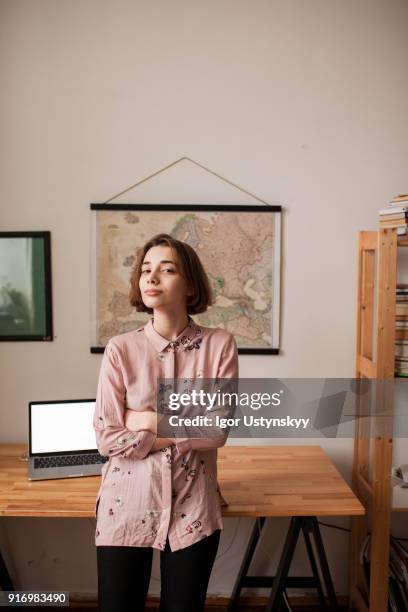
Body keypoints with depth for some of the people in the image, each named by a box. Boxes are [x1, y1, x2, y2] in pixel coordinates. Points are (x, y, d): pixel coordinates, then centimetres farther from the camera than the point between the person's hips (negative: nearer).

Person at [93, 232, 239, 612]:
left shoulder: (219, 344, -6)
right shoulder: (120, 348, -6)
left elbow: (217, 431, -11)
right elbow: (106, 438, -9)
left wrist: (147, 420, -11)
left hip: (193, 507, 0)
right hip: (126, 506, 0)